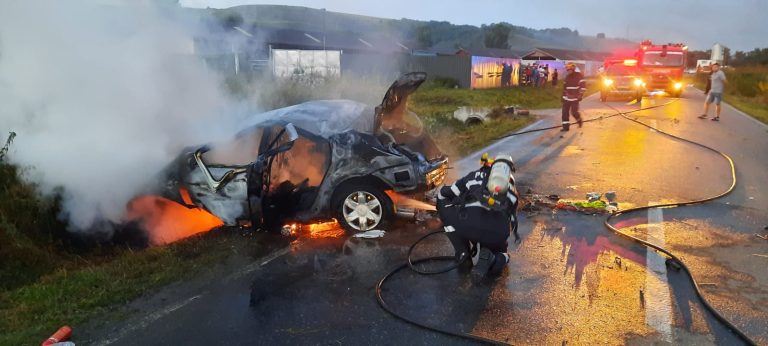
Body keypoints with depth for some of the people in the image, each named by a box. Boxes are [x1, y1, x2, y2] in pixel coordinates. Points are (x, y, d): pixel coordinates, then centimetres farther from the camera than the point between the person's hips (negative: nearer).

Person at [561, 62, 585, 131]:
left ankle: (579, 120, 23)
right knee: (565, 112, -2)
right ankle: (566, 126, 5)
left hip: (575, 98, -6)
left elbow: (583, 86, -13)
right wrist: (563, 96, 18)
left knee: (574, 112, -9)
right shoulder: (567, 77, 10)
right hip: (567, 98, 6)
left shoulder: (579, 76, -9)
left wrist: (580, 95, -18)